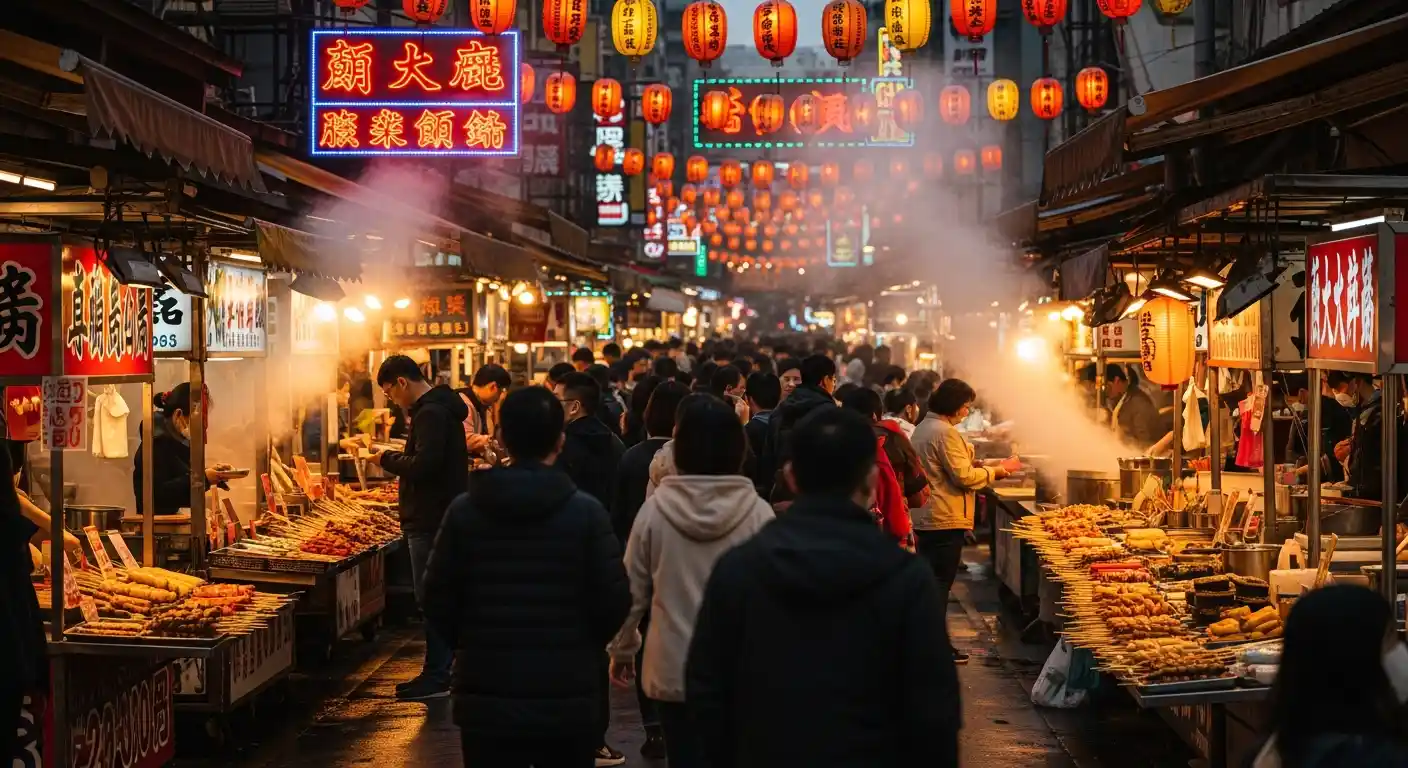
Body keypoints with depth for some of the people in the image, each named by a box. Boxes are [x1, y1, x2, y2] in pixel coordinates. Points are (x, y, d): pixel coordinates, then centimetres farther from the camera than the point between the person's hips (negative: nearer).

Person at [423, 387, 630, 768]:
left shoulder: (464, 511, -6)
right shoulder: (586, 512, -10)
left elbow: (439, 603, -2)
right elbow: (614, 601, -8)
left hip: (486, 698, 1)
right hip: (568, 699, -1)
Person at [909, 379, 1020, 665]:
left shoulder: (923, 427, 14)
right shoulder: (946, 433, -18)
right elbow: (964, 477, -19)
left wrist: (972, 463, 13)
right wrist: (998, 470, -8)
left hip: (924, 517, 10)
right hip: (946, 518, -10)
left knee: (930, 580, 14)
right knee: (941, 581, -3)